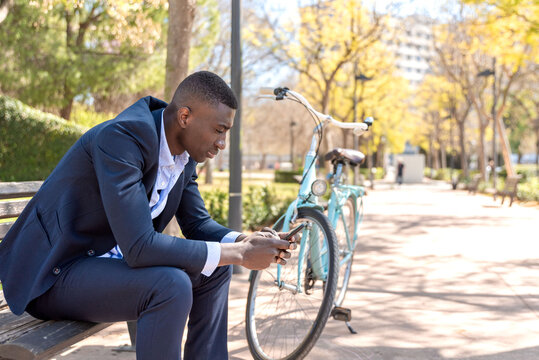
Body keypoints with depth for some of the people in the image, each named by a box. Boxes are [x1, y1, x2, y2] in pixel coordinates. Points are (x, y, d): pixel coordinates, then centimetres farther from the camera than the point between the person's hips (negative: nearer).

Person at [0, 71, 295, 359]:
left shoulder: (185, 152, 0)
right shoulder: (121, 137, -28)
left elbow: (197, 223, 9)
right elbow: (139, 247, -35)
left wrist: (246, 242, -12)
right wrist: (239, 254, -29)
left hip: (108, 257, 9)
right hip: (54, 272, -9)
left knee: (214, 268, 3)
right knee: (170, 285, -30)